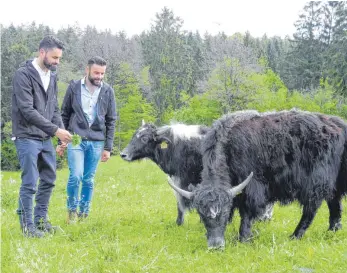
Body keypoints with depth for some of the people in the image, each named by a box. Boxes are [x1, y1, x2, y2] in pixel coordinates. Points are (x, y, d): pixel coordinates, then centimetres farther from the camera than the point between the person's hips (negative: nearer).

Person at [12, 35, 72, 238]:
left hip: (46, 138, 8)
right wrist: (56, 130, -21)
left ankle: (41, 219, 25)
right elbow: (27, 110, -20)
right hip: (27, 137, -8)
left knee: (49, 179, 12)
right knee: (30, 183, -5)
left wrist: (61, 131, -2)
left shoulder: (52, 76, 10)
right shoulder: (23, 74, -14)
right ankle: (27, 226, 5)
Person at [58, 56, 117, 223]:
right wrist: (61, 140, 2)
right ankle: (72, 210, 9)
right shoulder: (74, 87, -1)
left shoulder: (108, 91, 2)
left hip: (96, 142, 2)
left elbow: (111, 121, 6)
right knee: (76, 176, -11)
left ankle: (84, 213, 17)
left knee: (88, 179, 6)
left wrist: (108, 148, 3)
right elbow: (64, 115, 5)